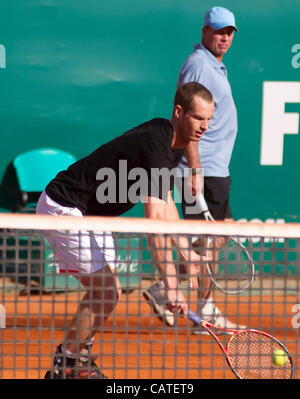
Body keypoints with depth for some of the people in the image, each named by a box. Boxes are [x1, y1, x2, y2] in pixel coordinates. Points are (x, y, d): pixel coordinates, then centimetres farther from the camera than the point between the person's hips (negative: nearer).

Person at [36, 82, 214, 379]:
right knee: (105, 292, -12)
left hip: (89, 213, 10)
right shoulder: (156, 148, -27)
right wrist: (171, 285, -37)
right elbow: (154, 223, -34)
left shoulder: (170, 141, 4)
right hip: (64, 207, -10)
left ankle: (77, 357, 26)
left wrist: (185, 251, 11)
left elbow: (164, 203, 16)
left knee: (107, 292, 12)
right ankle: (63, 369, -1)